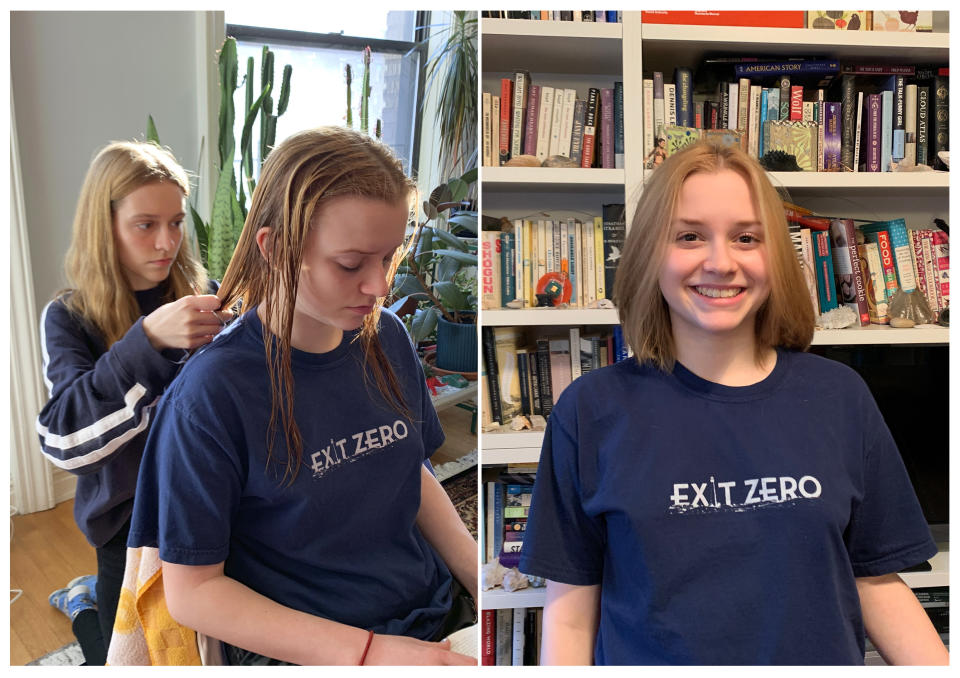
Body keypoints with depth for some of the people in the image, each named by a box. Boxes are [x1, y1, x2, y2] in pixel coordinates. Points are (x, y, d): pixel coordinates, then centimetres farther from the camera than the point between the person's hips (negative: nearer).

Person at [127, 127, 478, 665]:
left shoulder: (387, 338, -1)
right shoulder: (212, 393, -18)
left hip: (438, 608, 3)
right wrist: (367, 652, -19)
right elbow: (192, 591, -12)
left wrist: (479, 576, -1)